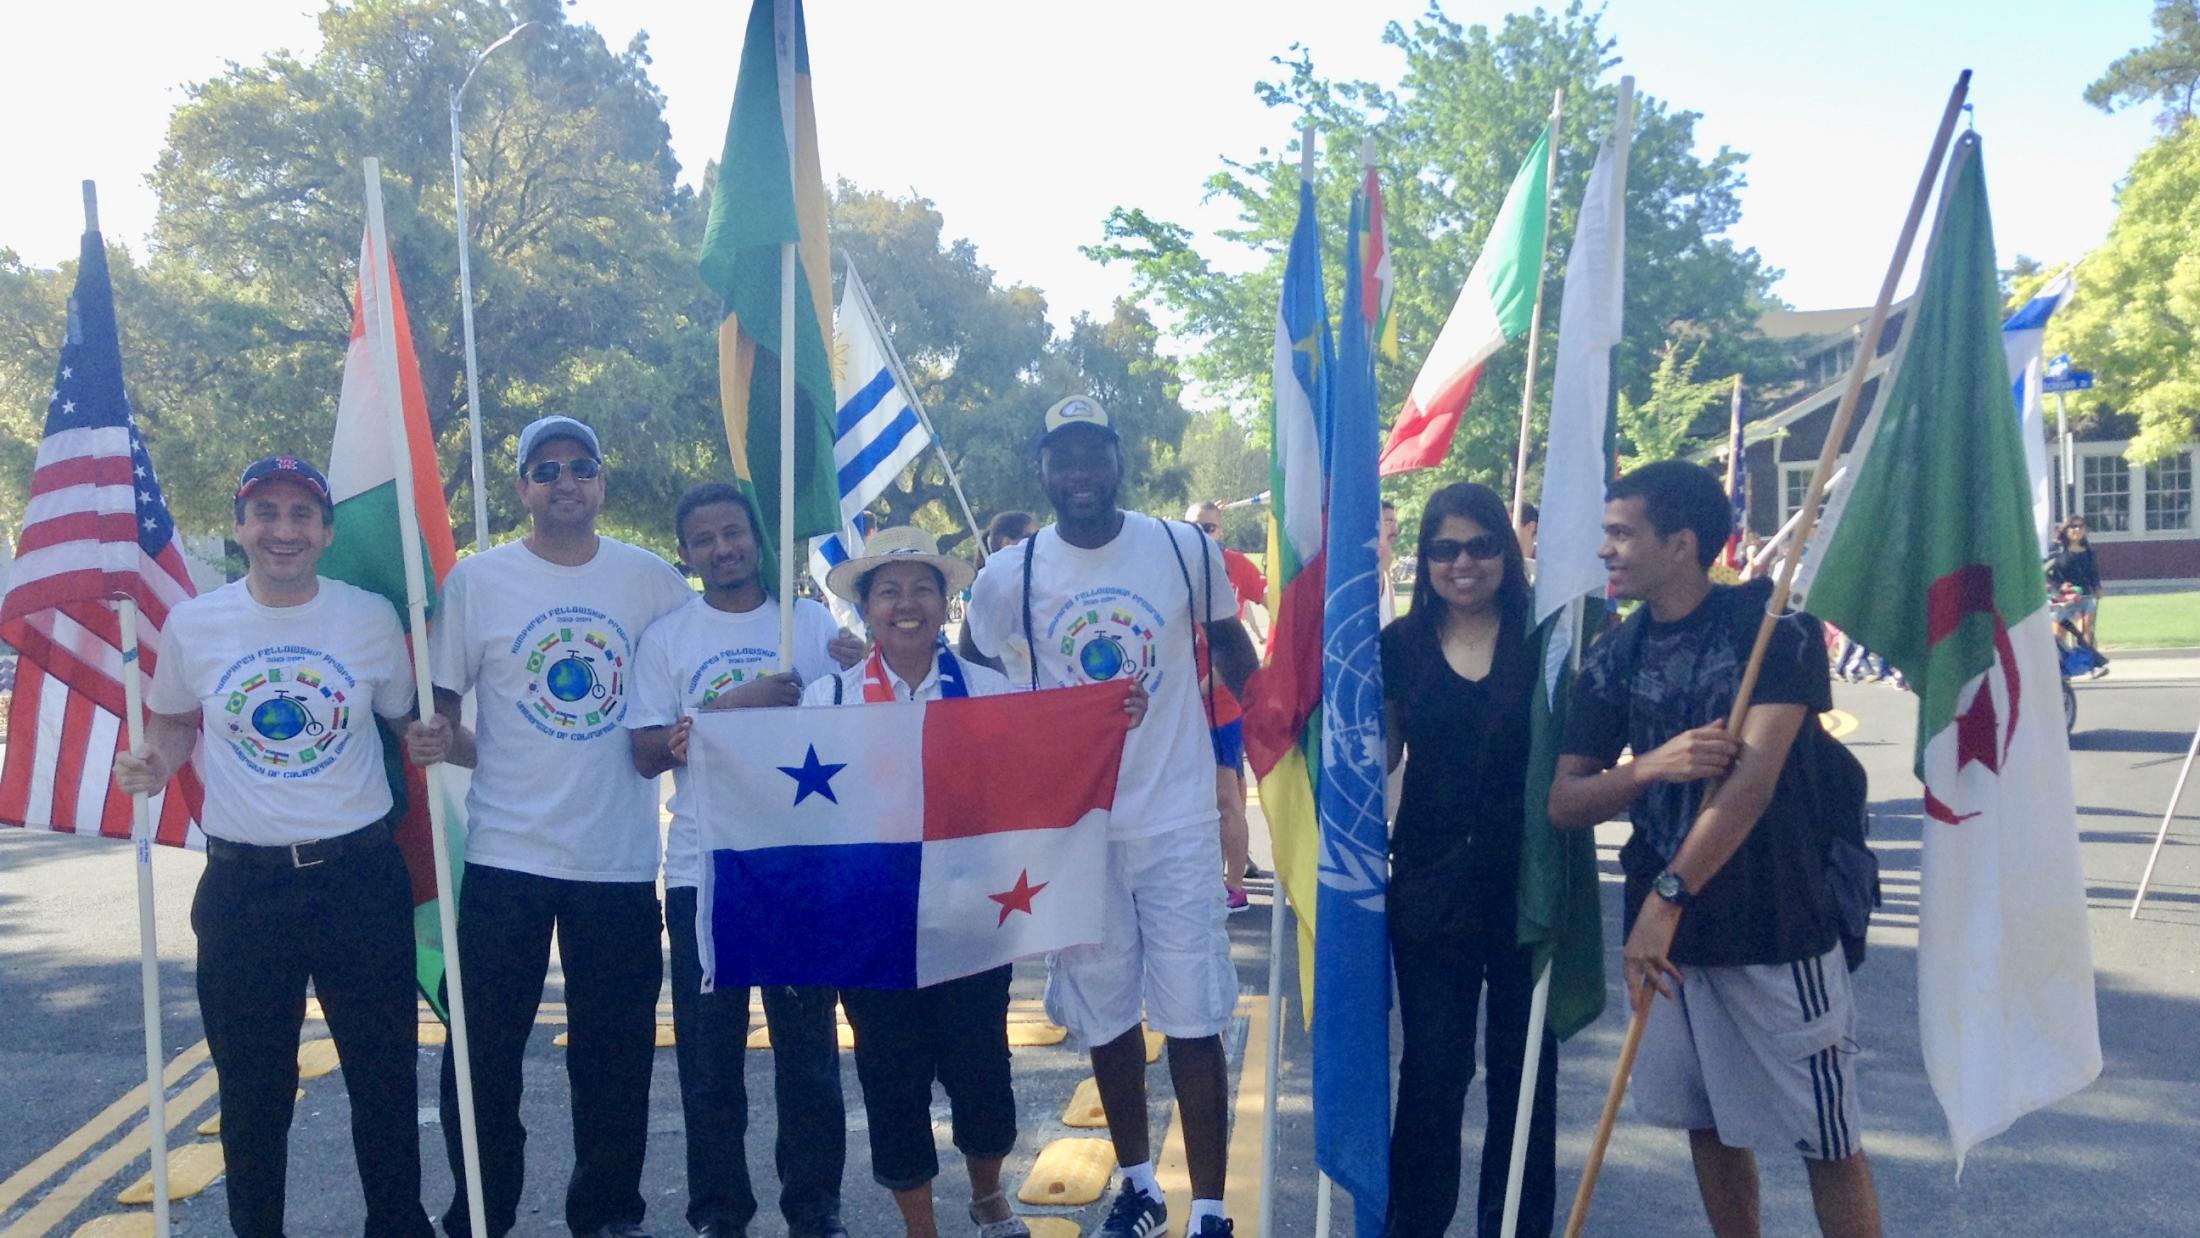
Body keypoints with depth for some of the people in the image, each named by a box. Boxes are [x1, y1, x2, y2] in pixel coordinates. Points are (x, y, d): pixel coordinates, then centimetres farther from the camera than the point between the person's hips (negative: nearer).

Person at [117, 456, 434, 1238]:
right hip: (241, 885, 1)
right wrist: (157, 761, -6)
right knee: (252, 1089, 12)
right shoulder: (192, 624, -1)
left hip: (360, 876, 0)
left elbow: (406, 720, 11)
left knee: (384, 1076, 10)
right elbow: (176, 722, 15)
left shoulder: (372, 618, -2)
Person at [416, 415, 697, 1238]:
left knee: (615, 1052, 11)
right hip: (506, 854, -1)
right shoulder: (477, 579, 1)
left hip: (621, 856, 1)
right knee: (485, 1051, 7)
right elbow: (435, 706, 4)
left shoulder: (652, 579, 3)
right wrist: (464, 748, -13)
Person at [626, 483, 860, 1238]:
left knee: (809, 1043, 7)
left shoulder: (811, 623, 5)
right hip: (703, 870, 0)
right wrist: (733, 705, -16)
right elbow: (647, 756, -3)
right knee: (709, 1050, 6)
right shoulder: (666, 638, 4)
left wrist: (863, 675, -16)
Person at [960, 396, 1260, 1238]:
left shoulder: (1187, 550, -4)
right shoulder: (1008, 576, -3)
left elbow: (1228, 643, 11)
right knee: (1105, 1017, 13)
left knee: (1193, 1019, 0)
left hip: (1177, 819, -1)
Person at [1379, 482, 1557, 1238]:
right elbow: (1378, 755, 10)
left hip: (1527, 880, -1)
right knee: (1432, 1068, 7)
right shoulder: (1400, 645, 1)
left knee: (1523, 1065, 11)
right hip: (1429, 884, 1)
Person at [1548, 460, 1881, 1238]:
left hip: (1777, 927, -5)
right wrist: (1650, 766, -18)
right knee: (1709, 1125, 14)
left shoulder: (1772, 623, -10)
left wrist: (1668, 895, -26)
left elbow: (1755, 775, -20)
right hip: (1667, 927, 5)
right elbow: (1563, 803, 2)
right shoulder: (1614, 657, 5)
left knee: (1827, 1139, 4)